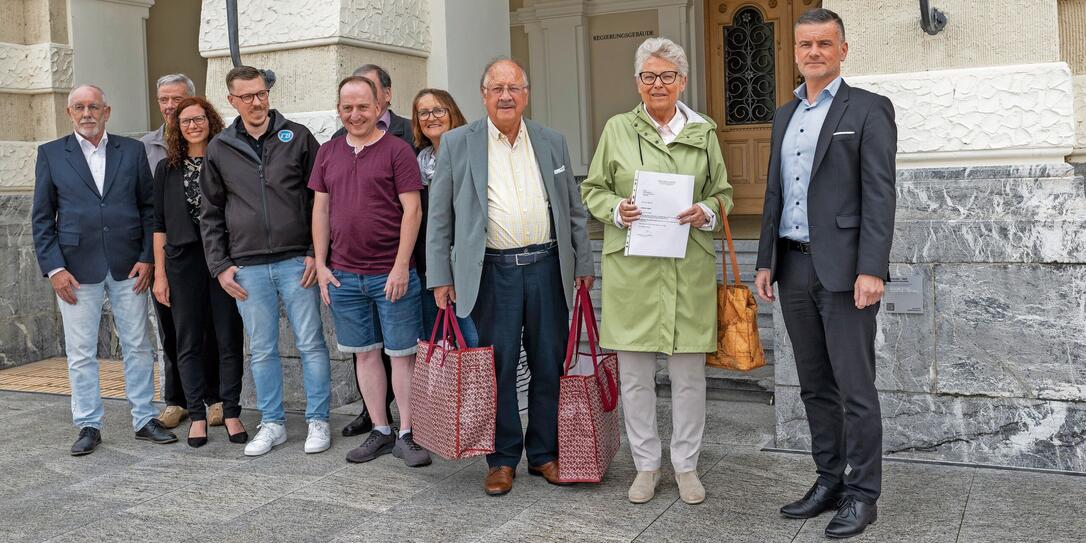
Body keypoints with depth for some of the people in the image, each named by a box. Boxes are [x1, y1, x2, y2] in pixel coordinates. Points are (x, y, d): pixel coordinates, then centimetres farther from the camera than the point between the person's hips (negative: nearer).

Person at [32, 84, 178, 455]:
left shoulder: (132, 151, 7)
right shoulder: (51, 154, 5)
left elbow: (149, 208, 7)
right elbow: (42, 218, 4)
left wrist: (148, 257, -2)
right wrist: (54, 268, -5)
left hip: (128, 267, 1)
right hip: (76, 270, -1)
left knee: (138, 347, 6)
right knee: (81, 354, 5)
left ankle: (144, 420, 17)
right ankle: (88, 426, 16)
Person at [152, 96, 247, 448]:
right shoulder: (167, 169, 8)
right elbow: (159, 224, 8)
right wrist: (159, 273, 3)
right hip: (183, 261, 1)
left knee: (229, 339, 2)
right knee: (189, 342, 5)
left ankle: (231, 413, 12)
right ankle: (197, 415, 14)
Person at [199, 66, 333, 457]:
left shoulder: (297, 137, 3)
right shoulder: (219, 149, 8)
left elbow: (321, 198, 3)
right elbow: (211, 214, 12)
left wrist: (317, 252, -4)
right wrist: (220, 266, 4)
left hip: (297, 262, -2)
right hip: (247, 268, 2)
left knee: (311, 344, 3)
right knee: (262, 350, 9)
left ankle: (318, 421, 14)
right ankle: (272, 424, 21)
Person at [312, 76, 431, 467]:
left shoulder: (397, 150, -4)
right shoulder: (328, 153, 10)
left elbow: (412, 209, -8)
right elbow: (320, 210, 12)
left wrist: (401, 266, -14)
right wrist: (321, 265, 6)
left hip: (391, 274, -4)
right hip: (344, 274, 5)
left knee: (403, 354, 1)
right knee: (365, 353, 11)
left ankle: (406, 435, 10)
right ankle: (380, 432, 21)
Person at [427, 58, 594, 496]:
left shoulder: (552, 143, 11)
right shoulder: (457, 144, 3)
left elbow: (573, 210, 14)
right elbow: (439, 216, 3)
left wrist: (583, 264, 10)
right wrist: (440, 276, -2)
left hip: (546, 267, 3)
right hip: (492, 272, -2)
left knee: (550, 365, 8)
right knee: (497, 369, 2)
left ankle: (545, 453, 22)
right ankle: (502, 459, 16)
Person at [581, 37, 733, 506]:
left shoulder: (703, 131, 9)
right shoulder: (618, 129, 6)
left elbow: (722, 192, 14)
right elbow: (592, 190, 9)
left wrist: (707, 213, -7)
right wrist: (616, 209, -11)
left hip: (689, 268, 1)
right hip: (632, 267, 0)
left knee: (689, 374, 5)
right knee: (635, 374, 5)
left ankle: (686, 465, 21)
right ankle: (646, 465, 21)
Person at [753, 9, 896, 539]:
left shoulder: (868, 109, -3)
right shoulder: (784, 115, 16)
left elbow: (880, 194, -10)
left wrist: (871, 270, -17)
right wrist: (766, 262, 13)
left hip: (842, 268, -6)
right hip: (794, 267, 6)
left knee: (855, 386, -2)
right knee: (814, 385, 13)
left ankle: (862, 494, 9)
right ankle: (829, 480, 24)